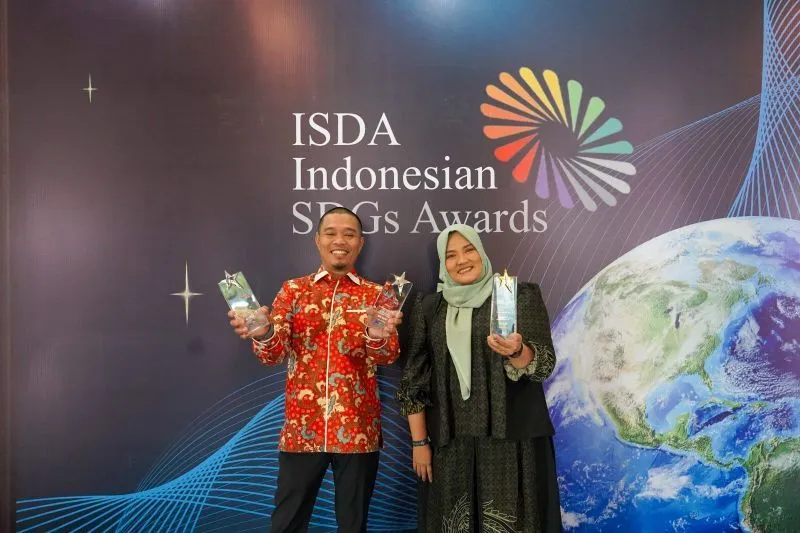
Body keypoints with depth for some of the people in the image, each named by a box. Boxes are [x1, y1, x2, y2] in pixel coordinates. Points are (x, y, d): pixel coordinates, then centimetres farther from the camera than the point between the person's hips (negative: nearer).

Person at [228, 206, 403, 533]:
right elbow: (274, 353, -4)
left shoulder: (376, 295, 4)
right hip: (301, 429, 0)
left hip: (358, 430, 0)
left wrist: (378, 337, -34)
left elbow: (389, 355, -10)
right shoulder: (293, 290, 6)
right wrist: (262, 334, -28)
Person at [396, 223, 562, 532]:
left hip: (511, 437, -2)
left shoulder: (521, 296, 2)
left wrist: (515, 352, -29)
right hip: (449, 442, 2)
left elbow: (543, 362, -8)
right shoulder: (429, 308, 8)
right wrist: (419, 442, 2)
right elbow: (414, 379, 7)